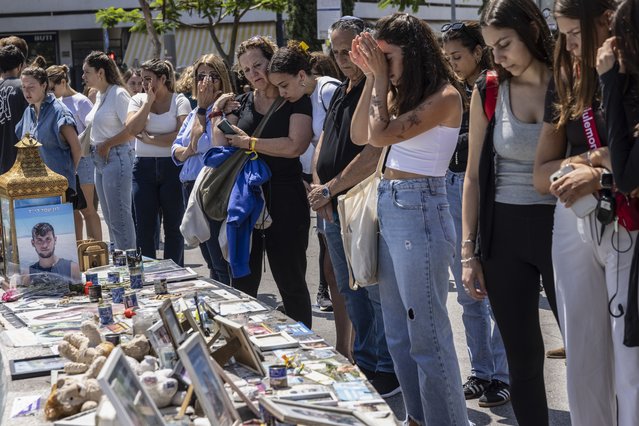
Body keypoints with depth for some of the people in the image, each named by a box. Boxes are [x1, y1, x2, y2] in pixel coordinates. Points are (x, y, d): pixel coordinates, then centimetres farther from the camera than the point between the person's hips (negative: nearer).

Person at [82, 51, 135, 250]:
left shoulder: (118, 94, -12)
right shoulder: (99, 95, 14)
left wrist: (107, 145, -14)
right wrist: (95, 148, 3)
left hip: (116, 157, -10)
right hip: (100, 159, 10)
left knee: (119, 218, -6)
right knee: (110, 218, 14)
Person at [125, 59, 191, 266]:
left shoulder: (179, 101, -1)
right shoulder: (138, 100, 9)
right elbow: (132, 129, -8)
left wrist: (150, 139, -11)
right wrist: (148, 102, -6)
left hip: (172, 166, -3)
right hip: (144, 167, 3)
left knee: (173, 225, 5)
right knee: (144, 225, 4)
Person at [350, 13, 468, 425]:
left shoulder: (445, 96, -14)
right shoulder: (401, 92, 12)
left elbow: (380, 135, -20)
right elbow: (359, 135, 12)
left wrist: (381, 77, -9)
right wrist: (372, 79, 6)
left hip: (419, 210, -9)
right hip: (389, 207, 9)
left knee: (428, 335, -4)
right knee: (399, 333, 15)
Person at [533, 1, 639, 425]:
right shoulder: (566, 84, 9)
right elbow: (543, 176, 7)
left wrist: (601, 178, -17)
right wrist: (591, 158, -9)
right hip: (573, 225, 5)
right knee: (583, 361, 9)